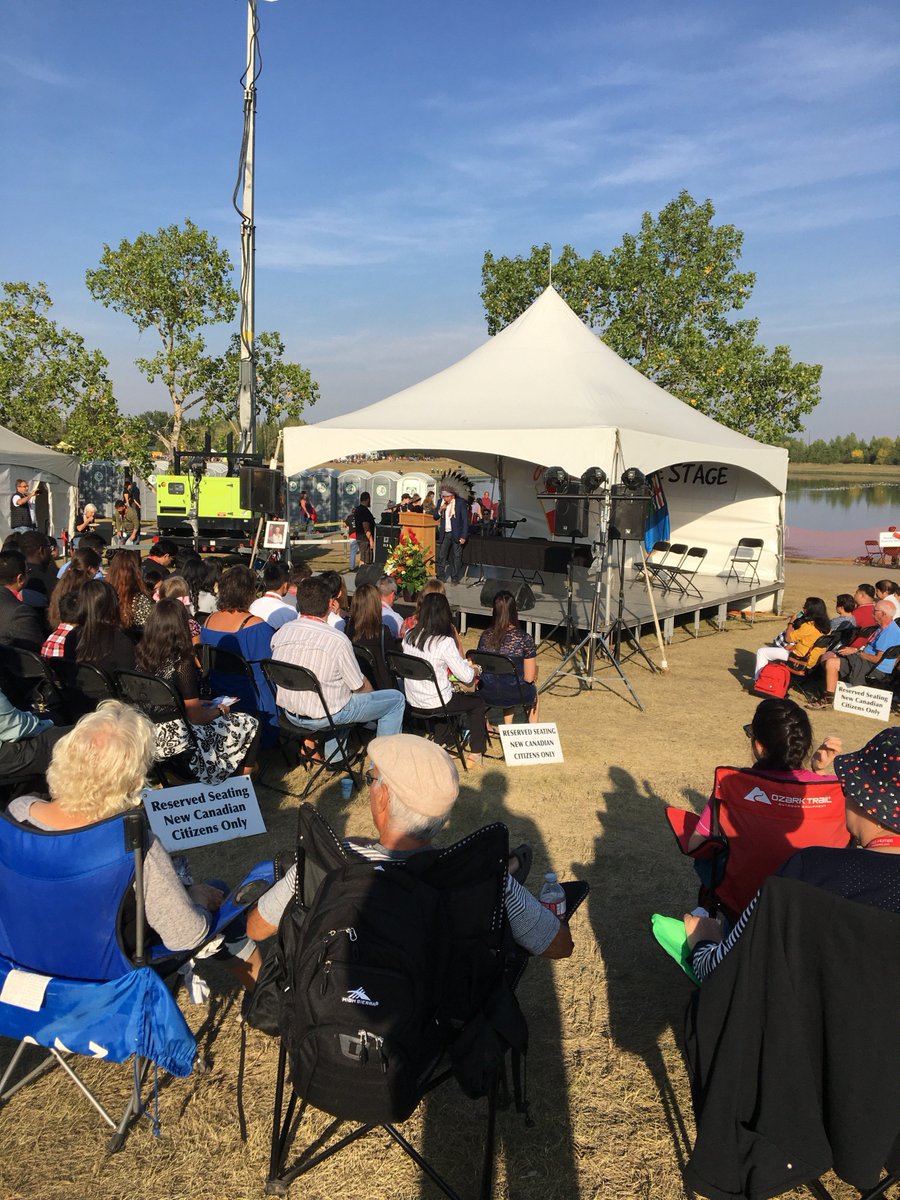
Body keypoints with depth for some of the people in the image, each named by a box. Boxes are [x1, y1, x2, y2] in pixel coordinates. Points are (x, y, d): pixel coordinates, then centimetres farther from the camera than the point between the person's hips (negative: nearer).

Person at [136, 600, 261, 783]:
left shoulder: (143, 658, -2)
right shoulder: (182, 665, -23)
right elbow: (196, 716, -17)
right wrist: (219, 711, 3)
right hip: (181, 744, -8)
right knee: (251, 725, 10)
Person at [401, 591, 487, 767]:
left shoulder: (409, 638, -4)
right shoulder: (445, 642, -22)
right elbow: (466, 677, -17)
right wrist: (475, 670, 6)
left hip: (412, 700, 7)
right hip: (436, 703, -6)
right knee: (478, 702, 18)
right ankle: (476, 754, 18)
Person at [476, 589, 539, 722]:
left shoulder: (485, 637, -9)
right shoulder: (525, 639, -18)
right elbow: (529, 678, -14)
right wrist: (535, 670, 8)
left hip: (487, 696, 3)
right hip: (514, 696, -3)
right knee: (533, 691, 33)